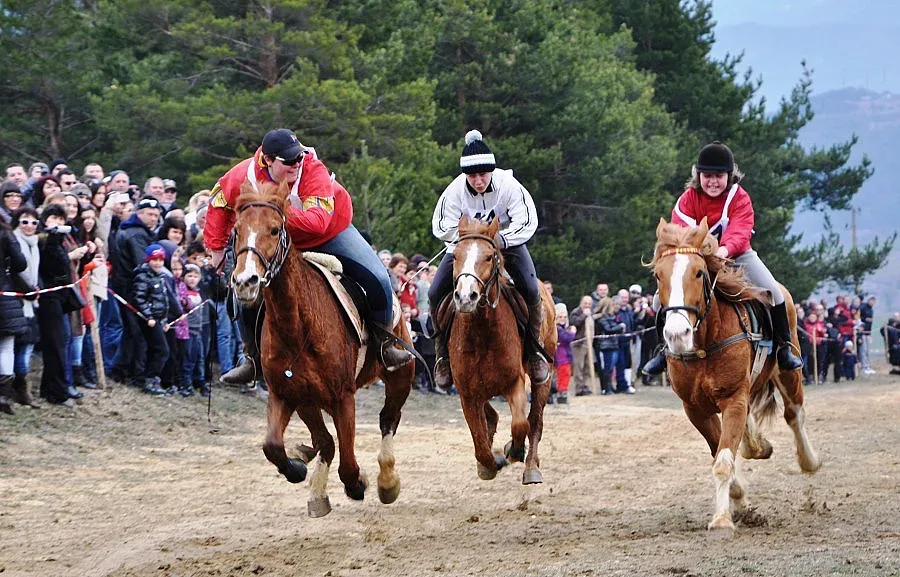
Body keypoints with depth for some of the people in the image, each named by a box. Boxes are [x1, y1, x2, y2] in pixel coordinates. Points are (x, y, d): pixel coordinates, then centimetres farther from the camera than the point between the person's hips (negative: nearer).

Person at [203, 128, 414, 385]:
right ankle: (253, 359, 13)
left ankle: (385, 343, 4)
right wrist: (216, 248, -4)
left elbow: (317, 222, -48)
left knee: (378, 281, -17)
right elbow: (218, 203, -3)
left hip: (332, 232, -2)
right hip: (280, 243, 2)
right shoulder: (246, 176, -26)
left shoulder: (314, 171, -35)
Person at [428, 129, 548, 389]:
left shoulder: (509, 185, -26)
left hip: (507, 241, -1)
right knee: (436, 293, -15)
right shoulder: (455, 190, -23)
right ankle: (443, 352, 4)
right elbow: (442, 227, -14)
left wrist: (501, 239, -37)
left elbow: (528, 222, -23)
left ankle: (535, 349, -2)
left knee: (530, 290, -24)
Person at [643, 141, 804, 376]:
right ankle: (664, 350, 8)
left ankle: (784, 347, 1)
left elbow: (740, 231, -31)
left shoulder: (740, 198, -15)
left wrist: (725, 249, -53)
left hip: (736, 254, -1)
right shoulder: (688, 199, -11)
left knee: (773, 291, -17)